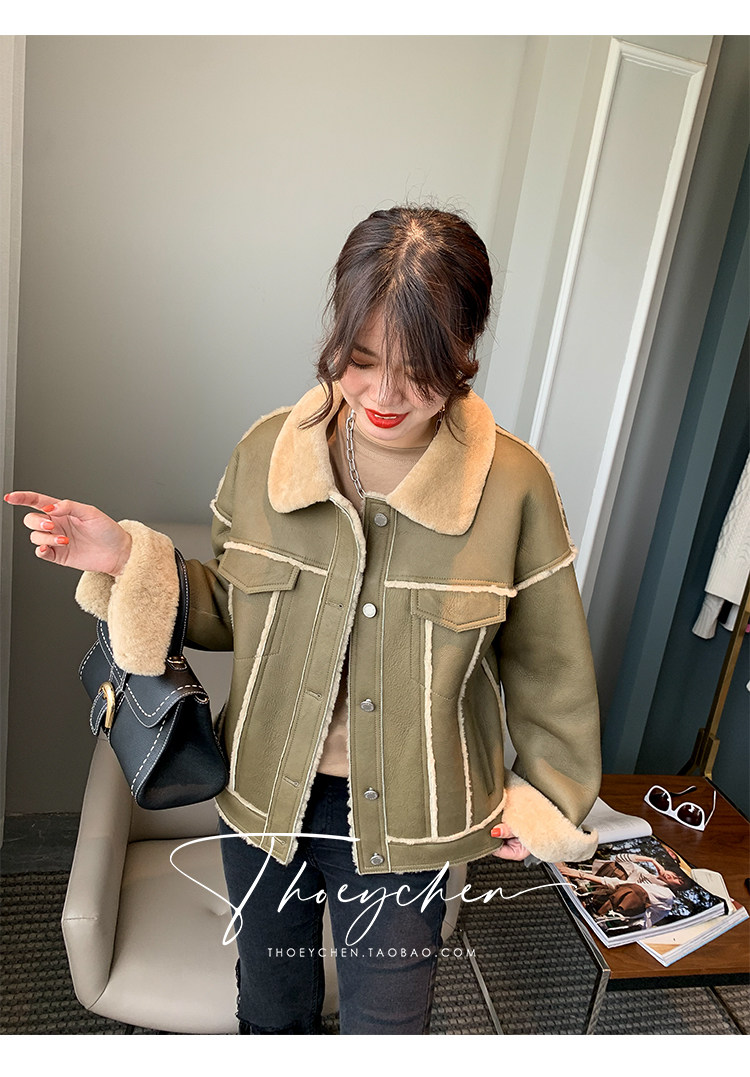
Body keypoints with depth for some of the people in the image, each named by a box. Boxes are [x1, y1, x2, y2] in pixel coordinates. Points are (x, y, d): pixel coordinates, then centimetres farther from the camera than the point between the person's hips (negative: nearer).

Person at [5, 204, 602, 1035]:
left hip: (403, 823, -2)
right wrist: (126, 559, -12)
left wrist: (545, 797, 0)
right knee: (270, 1002, 30)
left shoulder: (514, 485, -18)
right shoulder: (265, 453, -12)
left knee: (386, 1028, 21)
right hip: (262, 798, 3)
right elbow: (230, 612, 1)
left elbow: (548, 667, -5)